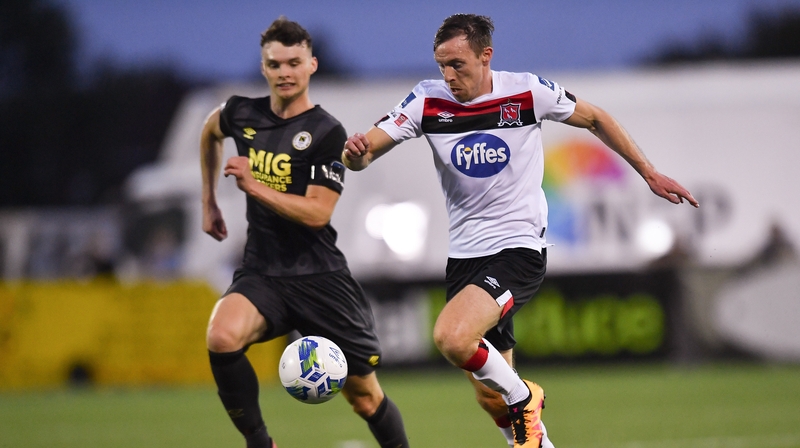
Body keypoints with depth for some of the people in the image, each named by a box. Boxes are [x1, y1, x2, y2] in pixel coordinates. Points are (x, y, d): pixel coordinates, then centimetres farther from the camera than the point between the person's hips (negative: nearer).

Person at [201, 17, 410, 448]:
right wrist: (209, 202, 27)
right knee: (222, 337, -30)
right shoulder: (242, 114, 3)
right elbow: (209, 131, 28)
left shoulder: (327, 133, -10)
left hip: (319, 278, -2)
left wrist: (254, 186, -23)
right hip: (260, 273, 3)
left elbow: (316, 213, -17)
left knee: (365, 396, 2)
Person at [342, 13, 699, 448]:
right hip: (464, 257, 4)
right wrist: (356, 151, -35)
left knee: (452, 338, -29)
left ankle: (522, 398, -3)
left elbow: (594, 119, 8)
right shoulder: (427, 100, -4)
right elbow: (363, 154, -11)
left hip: (519, 249, -4)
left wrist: (649, 173, 12)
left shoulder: (529, 92, -9)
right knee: (490, 399, 8)